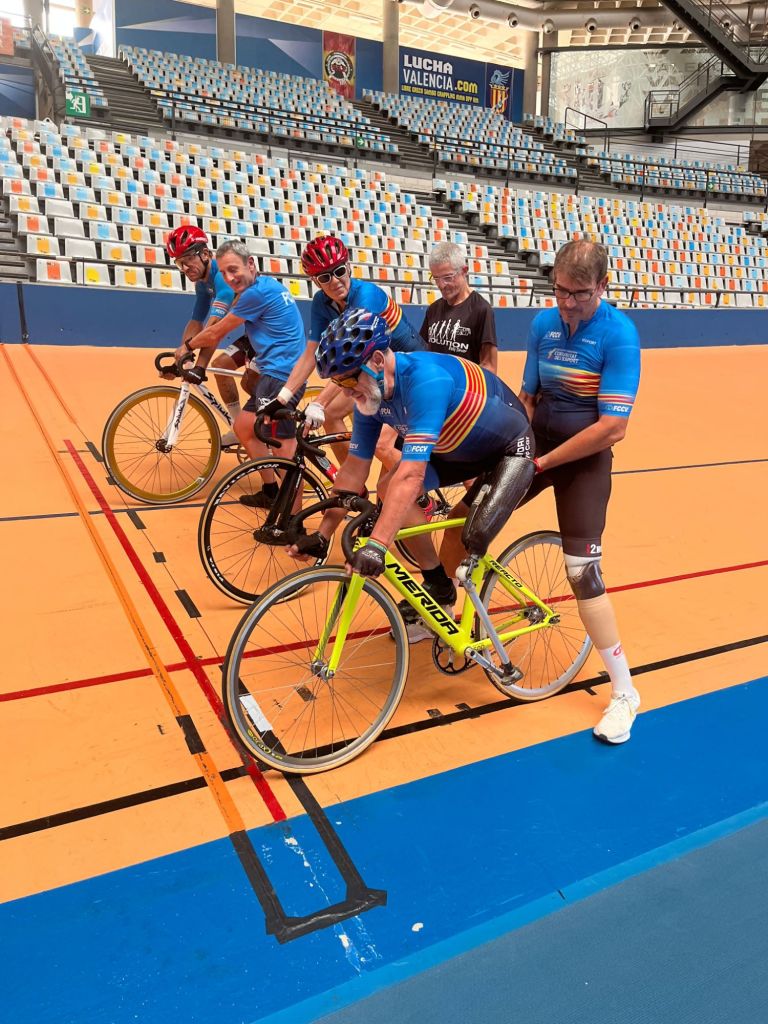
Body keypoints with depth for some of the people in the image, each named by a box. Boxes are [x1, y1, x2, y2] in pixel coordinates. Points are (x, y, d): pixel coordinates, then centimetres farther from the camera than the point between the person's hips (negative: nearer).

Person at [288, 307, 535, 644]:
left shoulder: (426, 380, -38)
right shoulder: (370, 393, -13)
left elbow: (411, 475, -46)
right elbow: (354, 469, -7)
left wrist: (376, 546, -51)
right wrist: (322, 535, -8)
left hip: (509, 448, -7)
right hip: (456, 448, 8)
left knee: (470, 536, -23)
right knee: (389, 490, -7)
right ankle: (437, 585, 7)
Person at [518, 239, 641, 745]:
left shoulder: (619, 333, -16)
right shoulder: (544, 323, 0)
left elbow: (612, 427, -22)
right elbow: (528, 396, 9)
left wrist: (544, 461, -18)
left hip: (584, 457, -5)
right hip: (535, 443, 5)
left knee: (582, 569, -9)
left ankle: (625, 691, 7)